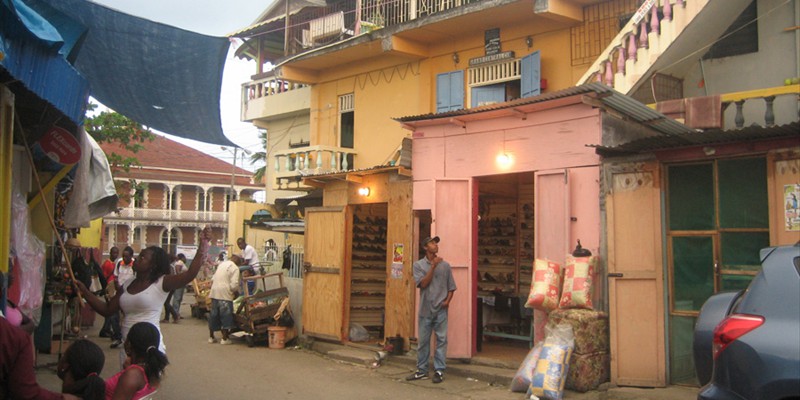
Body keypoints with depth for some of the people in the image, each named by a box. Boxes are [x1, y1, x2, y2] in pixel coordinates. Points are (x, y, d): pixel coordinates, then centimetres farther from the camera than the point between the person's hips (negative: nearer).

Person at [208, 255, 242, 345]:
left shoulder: (221, 264, 17)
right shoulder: (235, 268, -7)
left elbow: (213, 279, 21)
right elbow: (234, 285, -14)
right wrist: (236, 293, 3)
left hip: (214, 292, 7)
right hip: (225, 294, -7)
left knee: (213, 315, 14)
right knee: (226, 316, 1)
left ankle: (211, 337, 23)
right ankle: (224, 339, 2)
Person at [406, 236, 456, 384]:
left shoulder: (445, 265, 5)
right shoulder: (419, 265, 1)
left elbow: (451, 287, 10)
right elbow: (423, 283, -11)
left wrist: (447, 300, -7)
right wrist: (433, 266, -15)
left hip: (441, 309, 0)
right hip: (425, 309, 0)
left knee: (441, 340, 0)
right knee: (423, 340, 6)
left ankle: (439, 370, 7)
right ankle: (422, 370, 16)